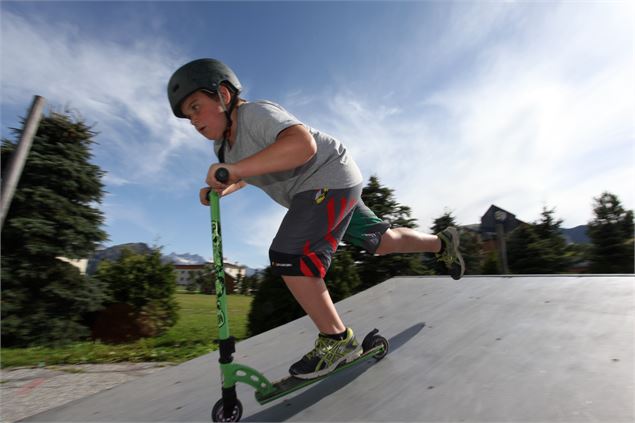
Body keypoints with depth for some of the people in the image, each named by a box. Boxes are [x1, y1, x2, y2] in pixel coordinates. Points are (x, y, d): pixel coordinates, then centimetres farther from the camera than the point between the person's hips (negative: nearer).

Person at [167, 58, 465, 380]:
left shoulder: (257, 113, -20)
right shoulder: (222, 142, 9)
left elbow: (303, 144, -38)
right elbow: (249, 173, 24)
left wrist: (235, 169, -39)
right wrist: (221, 189, 3)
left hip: (329, 178, -9)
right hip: (315, 190, 10)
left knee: (288, 256, -19)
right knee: (381, 242, 18)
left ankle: (338, 340, -3)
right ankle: (442, 243, 42)